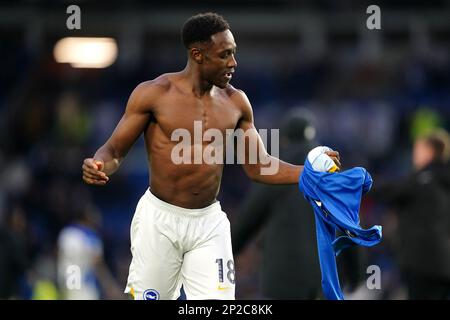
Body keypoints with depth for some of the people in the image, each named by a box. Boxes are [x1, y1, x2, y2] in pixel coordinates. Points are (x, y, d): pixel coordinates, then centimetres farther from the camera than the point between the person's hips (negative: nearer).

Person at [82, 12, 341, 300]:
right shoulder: (153, 94, -8)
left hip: (210, 222, 3)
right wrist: (100, 166, -27)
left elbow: (258, 166, 9)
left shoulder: (235, 102, 4)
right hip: (159, 220, -3)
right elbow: (115, 150, -4)